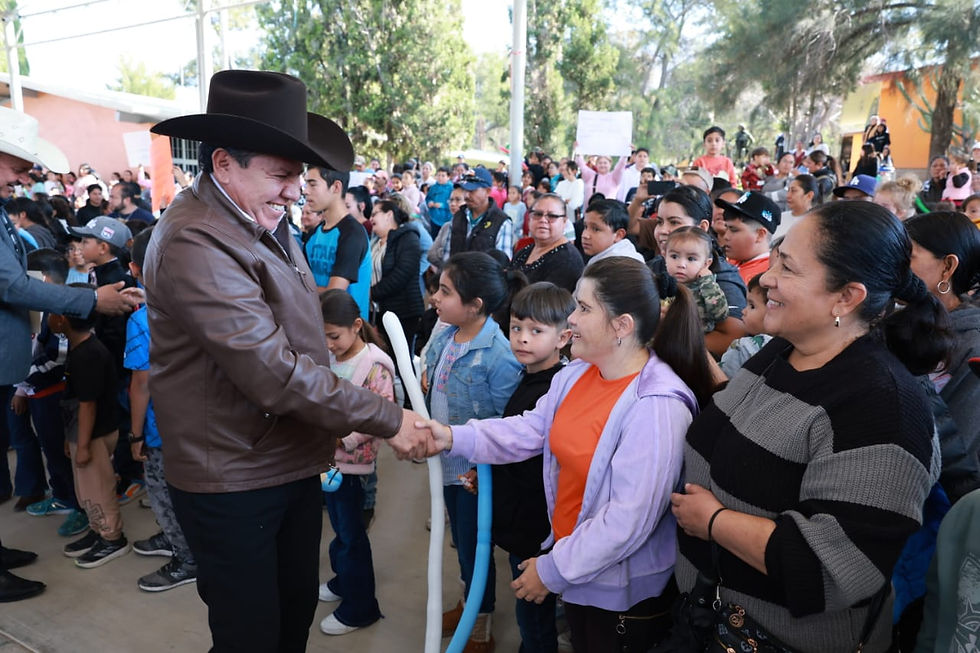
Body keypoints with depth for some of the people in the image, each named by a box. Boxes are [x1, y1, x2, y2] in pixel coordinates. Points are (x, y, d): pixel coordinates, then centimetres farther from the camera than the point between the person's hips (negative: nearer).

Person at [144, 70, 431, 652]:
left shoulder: (265, 222, 8)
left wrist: (344, 424, 11)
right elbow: (275, 374, -29)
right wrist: (387, 419, -21)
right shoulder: (195, 246, -24)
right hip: (234, 483, -8)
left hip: (295, 464, 9)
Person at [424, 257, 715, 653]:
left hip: (624, 591, -7)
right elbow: (530, 431, -3)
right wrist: (453, 437, -15)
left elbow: (630, 518, -29)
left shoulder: (657, 405, -29)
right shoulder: (577, 373, -3)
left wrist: (553, 570, -21)